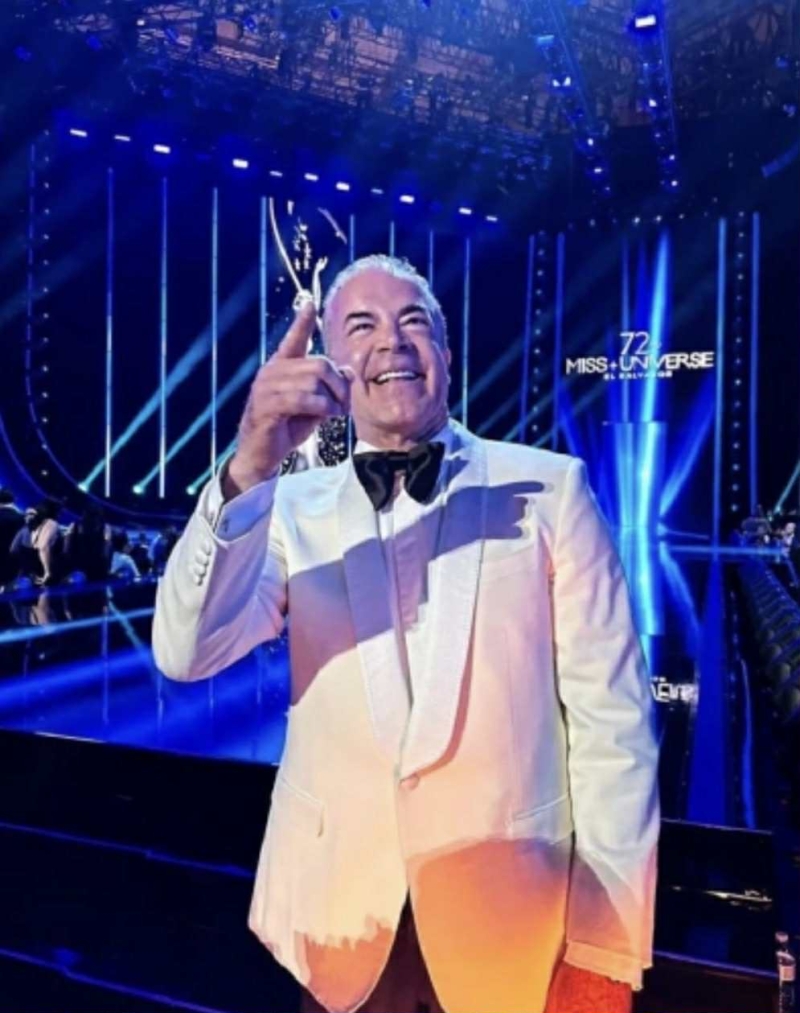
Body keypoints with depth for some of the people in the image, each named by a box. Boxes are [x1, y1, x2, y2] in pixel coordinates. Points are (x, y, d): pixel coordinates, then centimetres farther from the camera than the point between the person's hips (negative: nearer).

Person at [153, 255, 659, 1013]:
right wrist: (250, 469, -29)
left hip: (512, 920, -1)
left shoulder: (548, 488, -6)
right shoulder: (294, 508, -1)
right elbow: (187, 654, -14)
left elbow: (609, 716, -7)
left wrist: (605, 947, -7)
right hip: (339, 918, 2)